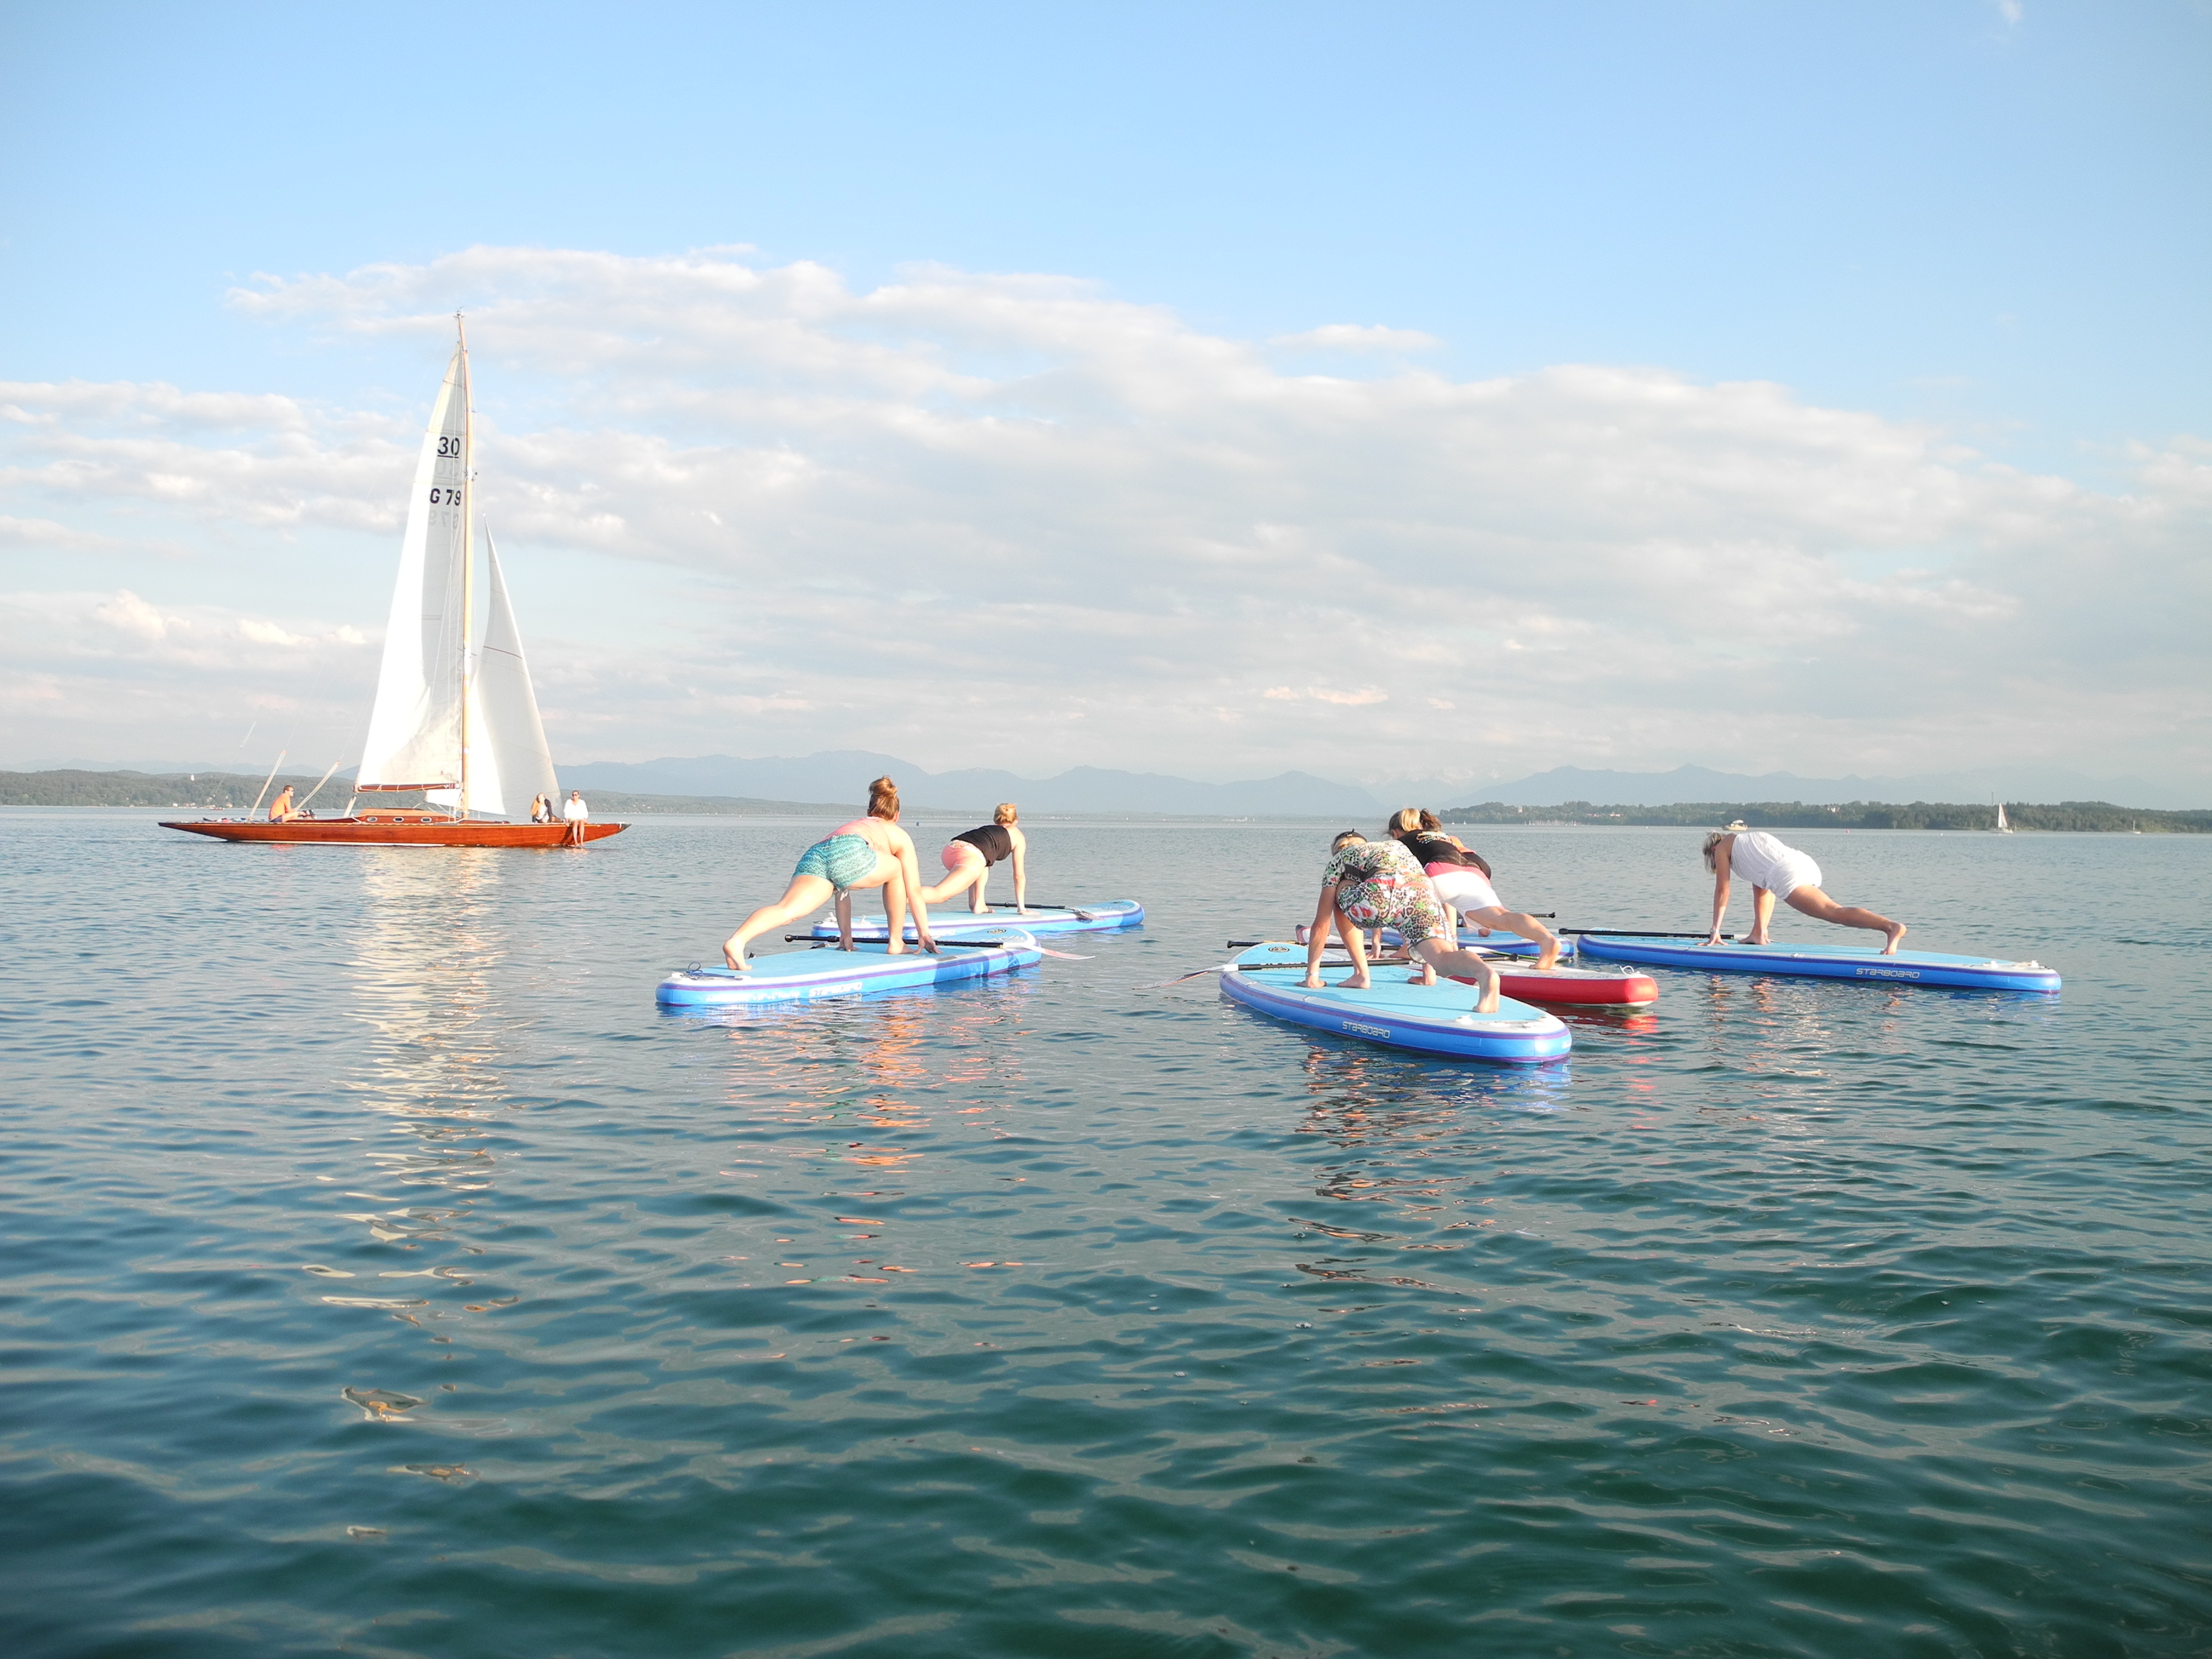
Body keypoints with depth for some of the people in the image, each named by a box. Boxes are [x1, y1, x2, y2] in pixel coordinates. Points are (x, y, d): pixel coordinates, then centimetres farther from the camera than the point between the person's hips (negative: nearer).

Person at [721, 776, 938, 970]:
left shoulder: (853, 825, 48)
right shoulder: (899, 835, 35)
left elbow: (842, 890, 50)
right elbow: (914, 891, 34)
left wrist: (846, 937, 54)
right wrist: (925, 936, 40)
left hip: (814, 855, 4)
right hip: (848, 851, -4)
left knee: (787, 909, -21)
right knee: (895, 870, 28)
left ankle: (736, 941, -49)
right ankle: (896, 943, 30)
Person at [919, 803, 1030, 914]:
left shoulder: (986, 829, 40)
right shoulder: (1017, 836, 26)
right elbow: (1019, 875, 25)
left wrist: (972, 902, 49)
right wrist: (1022, 908, 30)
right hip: (971, 856, -7)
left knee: (983, 866, 32)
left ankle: (979, 905, 18)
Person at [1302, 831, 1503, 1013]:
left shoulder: (1338, 860, 32)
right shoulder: (1398, 847, 45)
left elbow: (1321, 924, 28)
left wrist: (1312, 975, 36)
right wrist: (1429, 972, 46)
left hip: (1380, 892, -3)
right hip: (1423, 891, 3)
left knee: (1340, 896, 27)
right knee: (1441, 958, -6)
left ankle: (1361, 974, 20)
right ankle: (1484, 972, -35)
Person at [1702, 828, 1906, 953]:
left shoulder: (1722, 847, 22)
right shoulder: (1753, 837, 42)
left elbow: (1722, 891, 18)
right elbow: (1763, 888, 45)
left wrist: (1715, 932, 21)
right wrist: (1761, 928, 49)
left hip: (1786, 874, -9)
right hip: (1806, 863, 9)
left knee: (1833, 912, -23)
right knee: (1761, 882, 36)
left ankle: (1891, 927, -43)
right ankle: (1758, 935, 25)